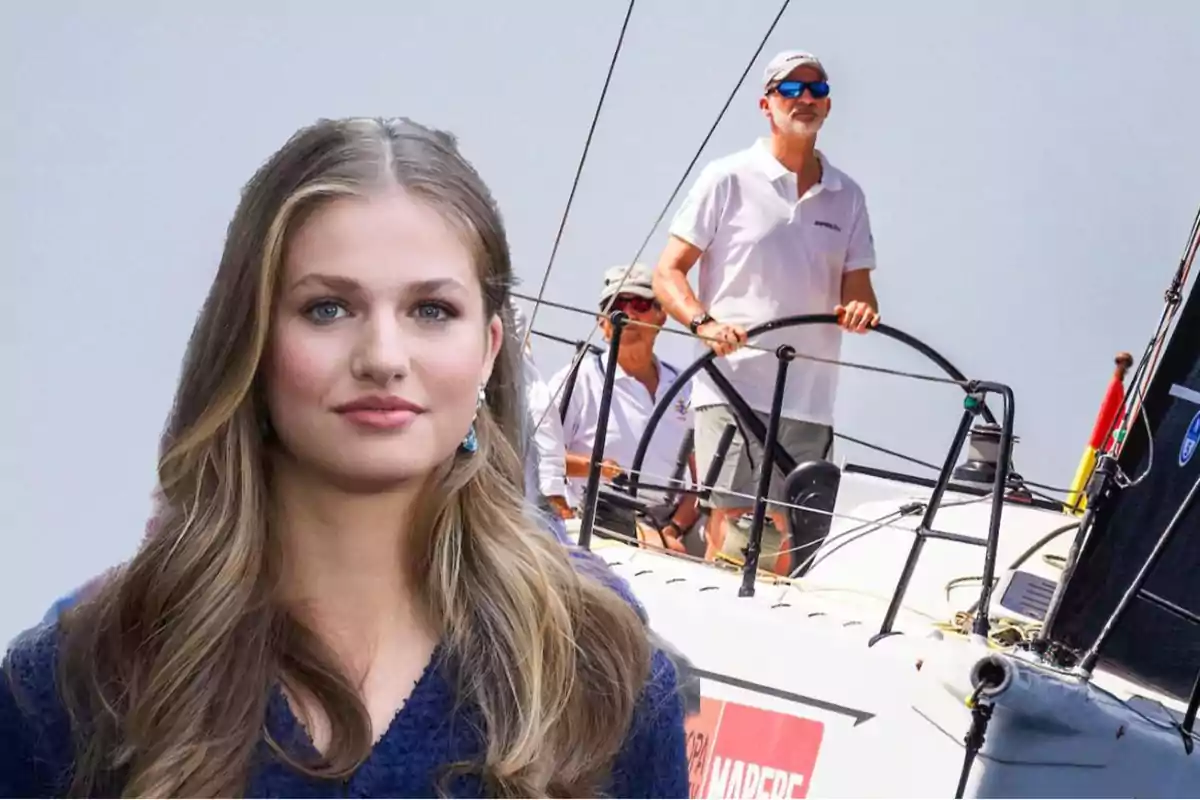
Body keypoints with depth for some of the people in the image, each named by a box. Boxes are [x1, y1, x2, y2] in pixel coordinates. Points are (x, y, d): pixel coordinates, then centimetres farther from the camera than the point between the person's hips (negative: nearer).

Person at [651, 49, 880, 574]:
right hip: (733, 388, -4)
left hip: (811, 399, 4)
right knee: (730, 525, -12)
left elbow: (857, 289, 16)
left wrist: (861, 309, -9)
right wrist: (705, 323, -17)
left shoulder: (846, 196, 16)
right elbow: (668, 273, 1)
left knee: (784, 537, 4)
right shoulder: (728, 178, 4)